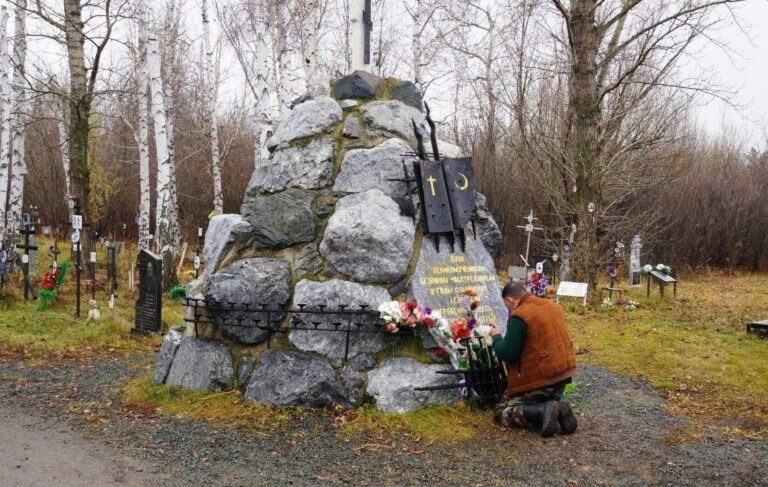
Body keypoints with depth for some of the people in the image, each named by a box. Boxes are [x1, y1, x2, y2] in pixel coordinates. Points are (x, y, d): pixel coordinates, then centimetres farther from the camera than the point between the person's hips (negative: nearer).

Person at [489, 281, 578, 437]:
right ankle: (559, 409, 2)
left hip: (539, 380, -8)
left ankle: (544, 411, -16)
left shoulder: (518, 317, -17)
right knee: (551, 398, 36)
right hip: (563, 373, 8)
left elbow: (506, 354, -15)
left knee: (501, 412, 5)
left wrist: (497, 337, 3)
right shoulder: (553, 306, 9)